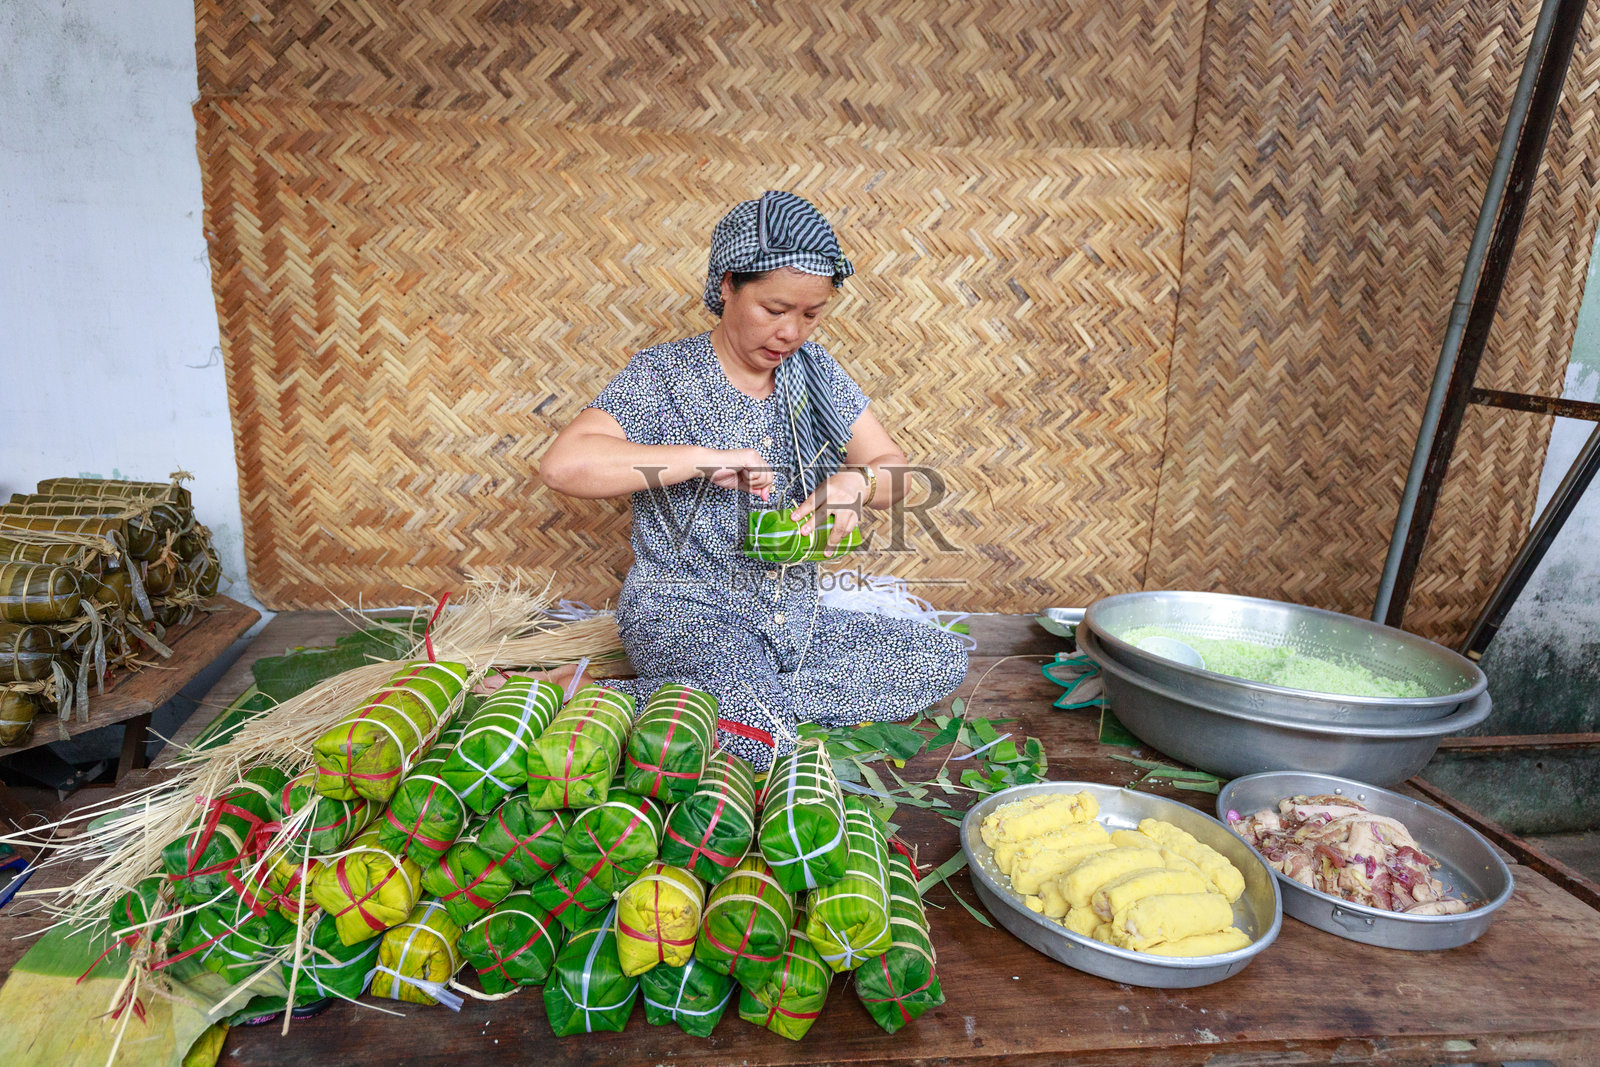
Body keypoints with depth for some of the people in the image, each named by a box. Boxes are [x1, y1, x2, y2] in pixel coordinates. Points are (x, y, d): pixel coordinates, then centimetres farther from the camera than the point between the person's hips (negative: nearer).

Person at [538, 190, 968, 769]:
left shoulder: (812, 368, 8)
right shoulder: (665, 374, -8)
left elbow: (892, 468, 10)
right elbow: (563, 465, -22)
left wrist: (857, 482, -15)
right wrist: (705, 458, -26)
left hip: (794, 616, 8)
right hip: (684, 611, -8)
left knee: (944, 657, -10)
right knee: (762, 731, -35)